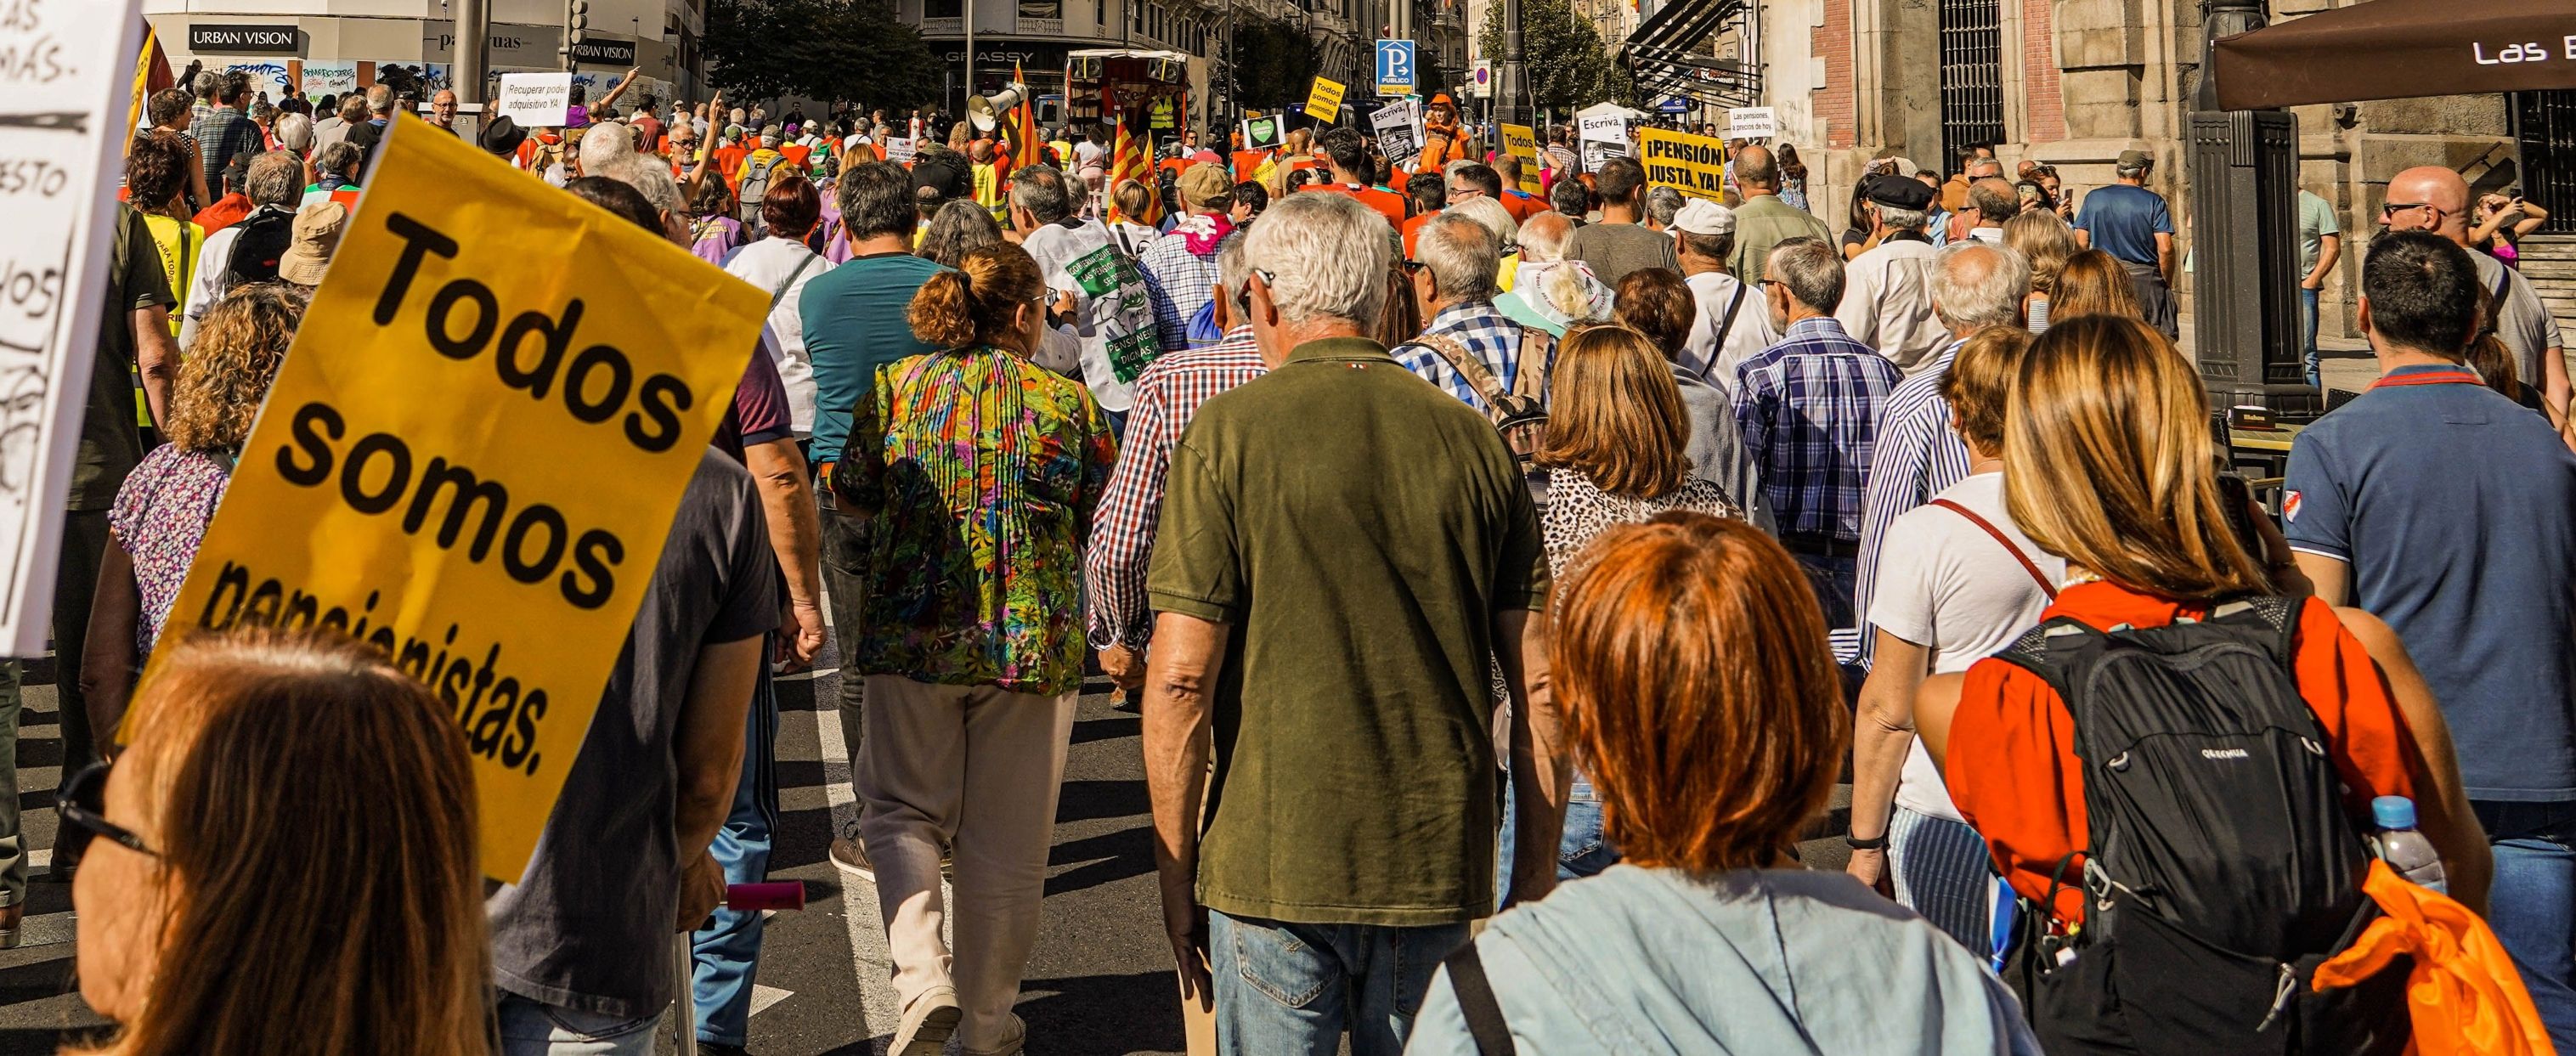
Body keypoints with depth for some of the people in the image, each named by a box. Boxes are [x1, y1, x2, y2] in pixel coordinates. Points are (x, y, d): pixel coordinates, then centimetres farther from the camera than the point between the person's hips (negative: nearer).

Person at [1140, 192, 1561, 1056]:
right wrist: (1539, 867, 12)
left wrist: (1176, 874, 0)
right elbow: (1539, 682, 3)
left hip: (1275, 862, -3)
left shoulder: (1231, 432, -6)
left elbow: (1181, 677, -10)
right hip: (1439, 862, 3)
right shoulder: (1472, 441, 3)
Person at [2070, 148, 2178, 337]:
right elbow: (2165, 249, -9)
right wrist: (2167, 284, 3)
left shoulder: (2094, 198, 5)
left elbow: (2081, 244, 4)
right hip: (2145, 278, -3)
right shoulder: (2153, 201, -3)